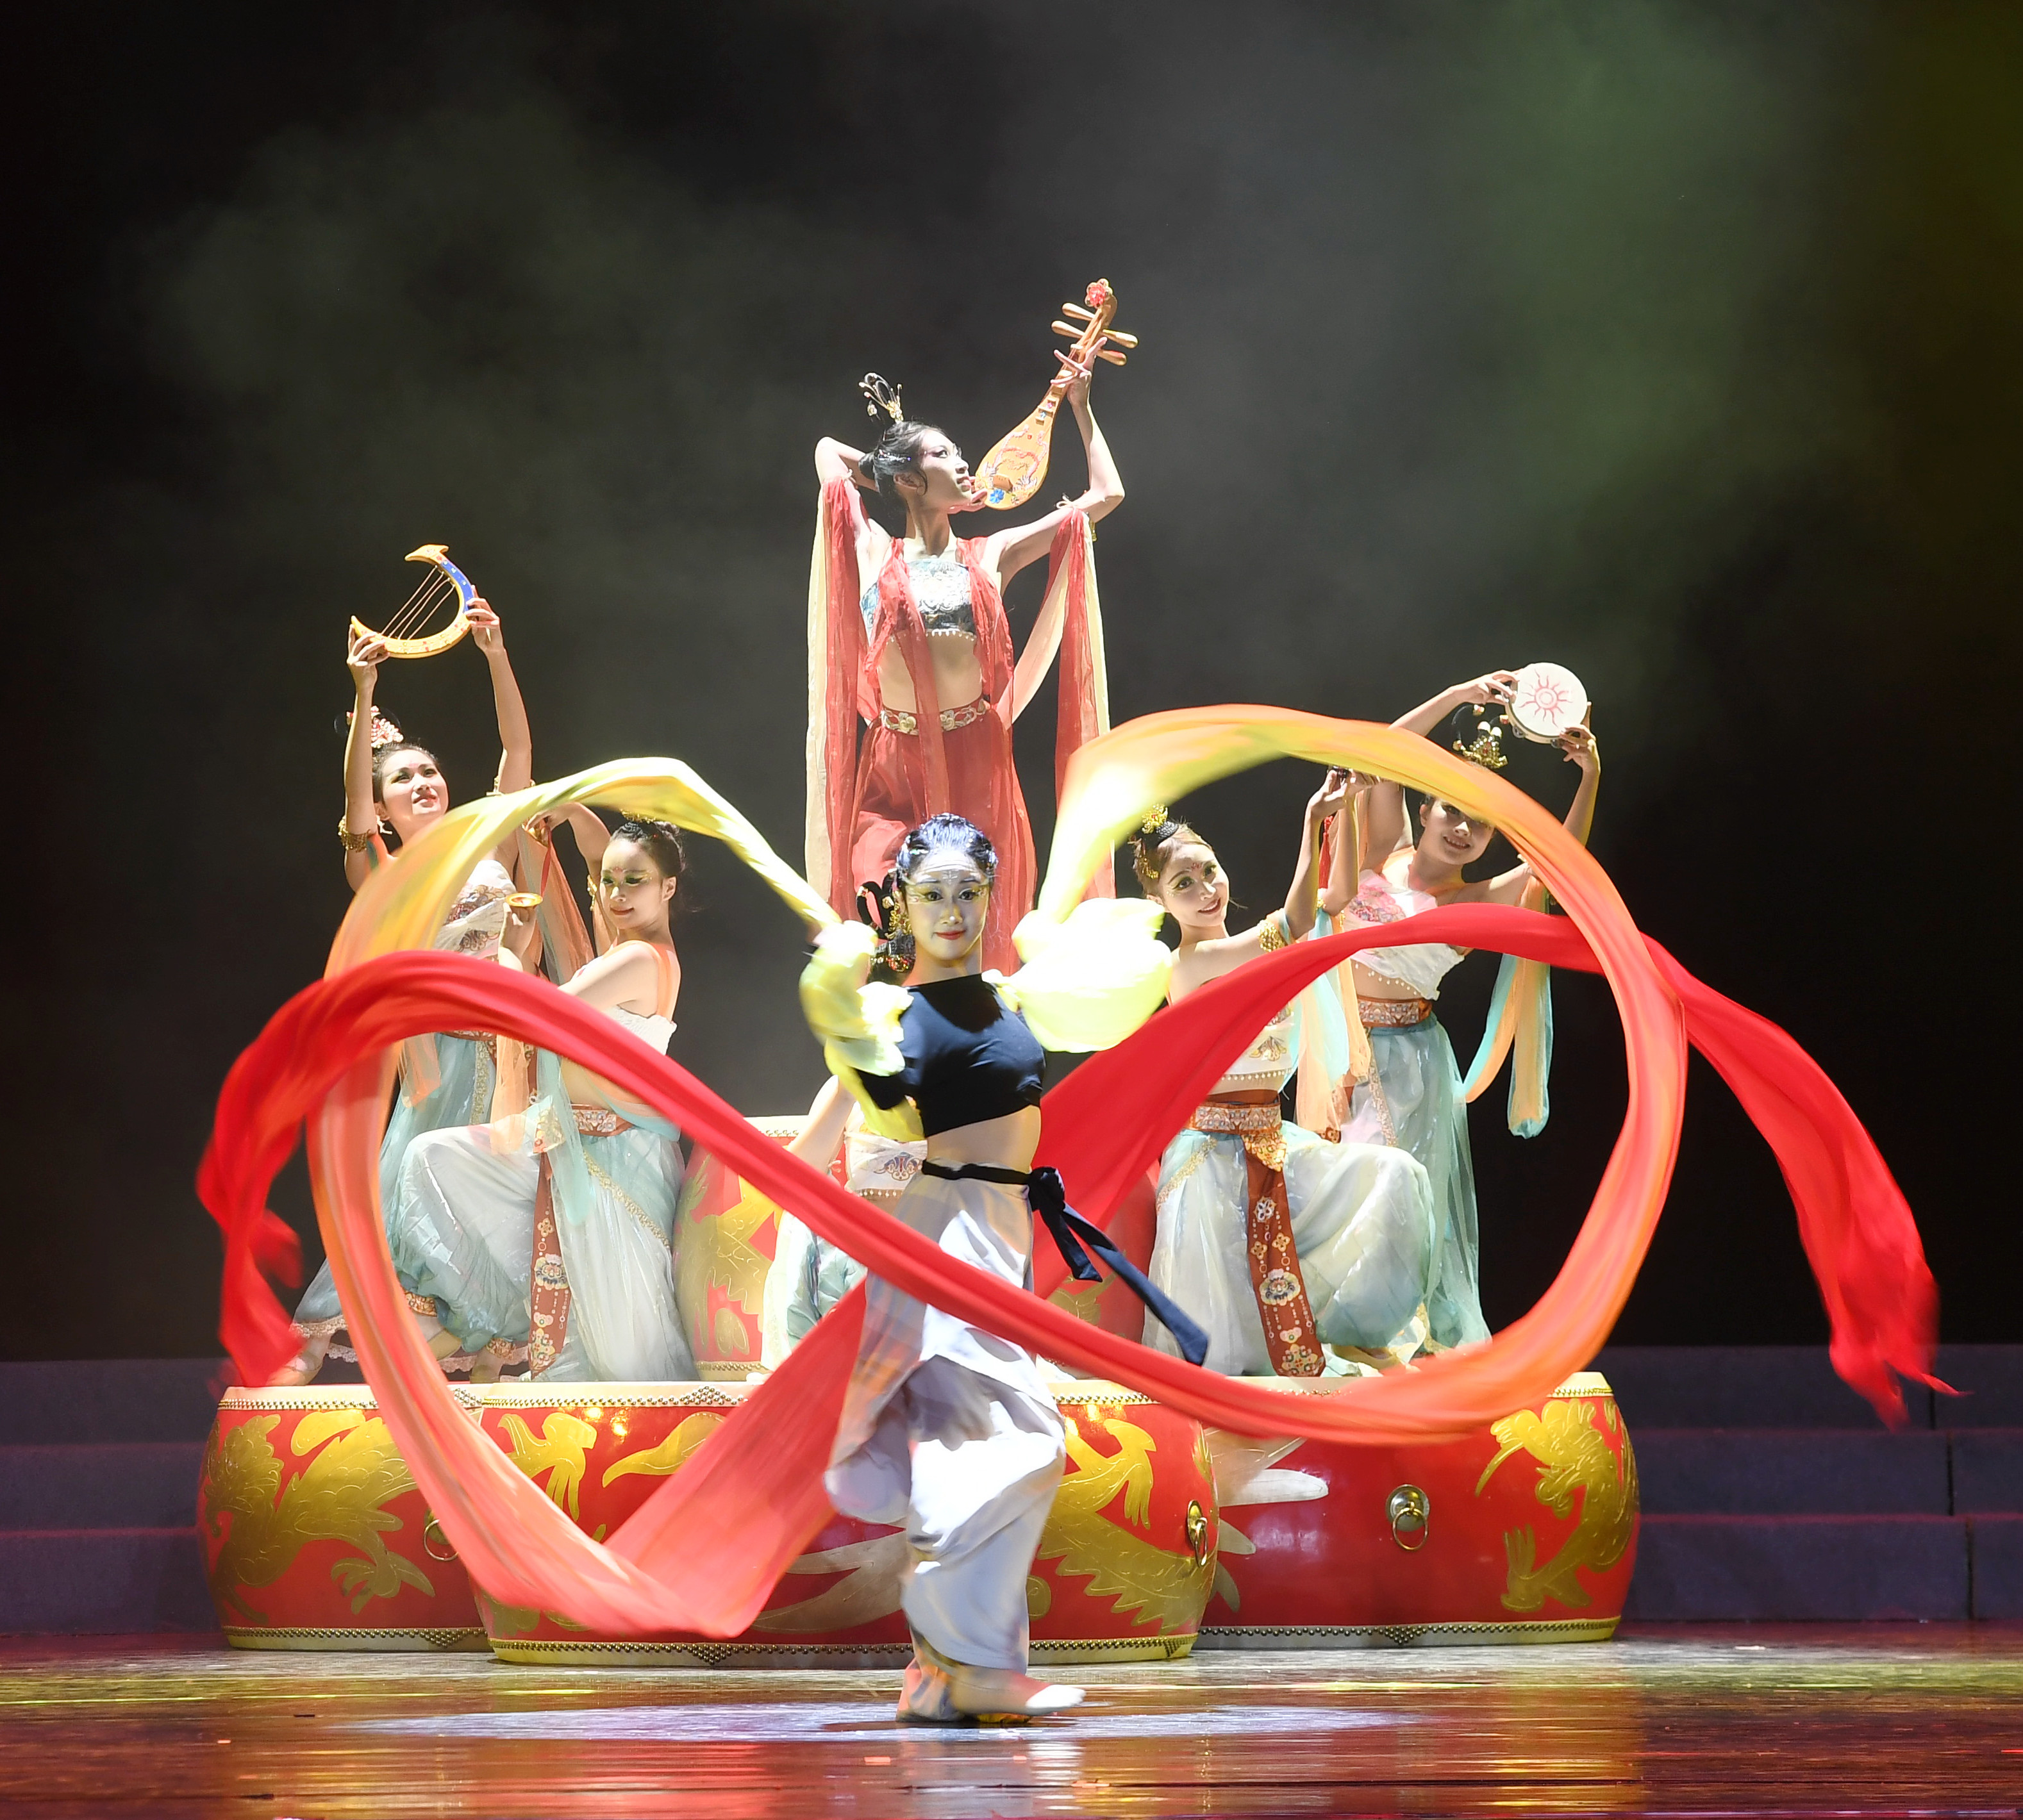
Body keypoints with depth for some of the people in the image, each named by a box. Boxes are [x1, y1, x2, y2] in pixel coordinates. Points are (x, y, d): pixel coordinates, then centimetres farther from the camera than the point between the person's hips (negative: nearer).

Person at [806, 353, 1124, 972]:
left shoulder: (992, 555, 10)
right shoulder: (874, 553, 7)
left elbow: (1107, 494, 15)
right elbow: (829, 452, 18)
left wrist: (1080, 407, 18)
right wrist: (889, 469, 24)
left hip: (975, 764, 1)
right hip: (895, 764, -1)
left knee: (978, 932, -2)